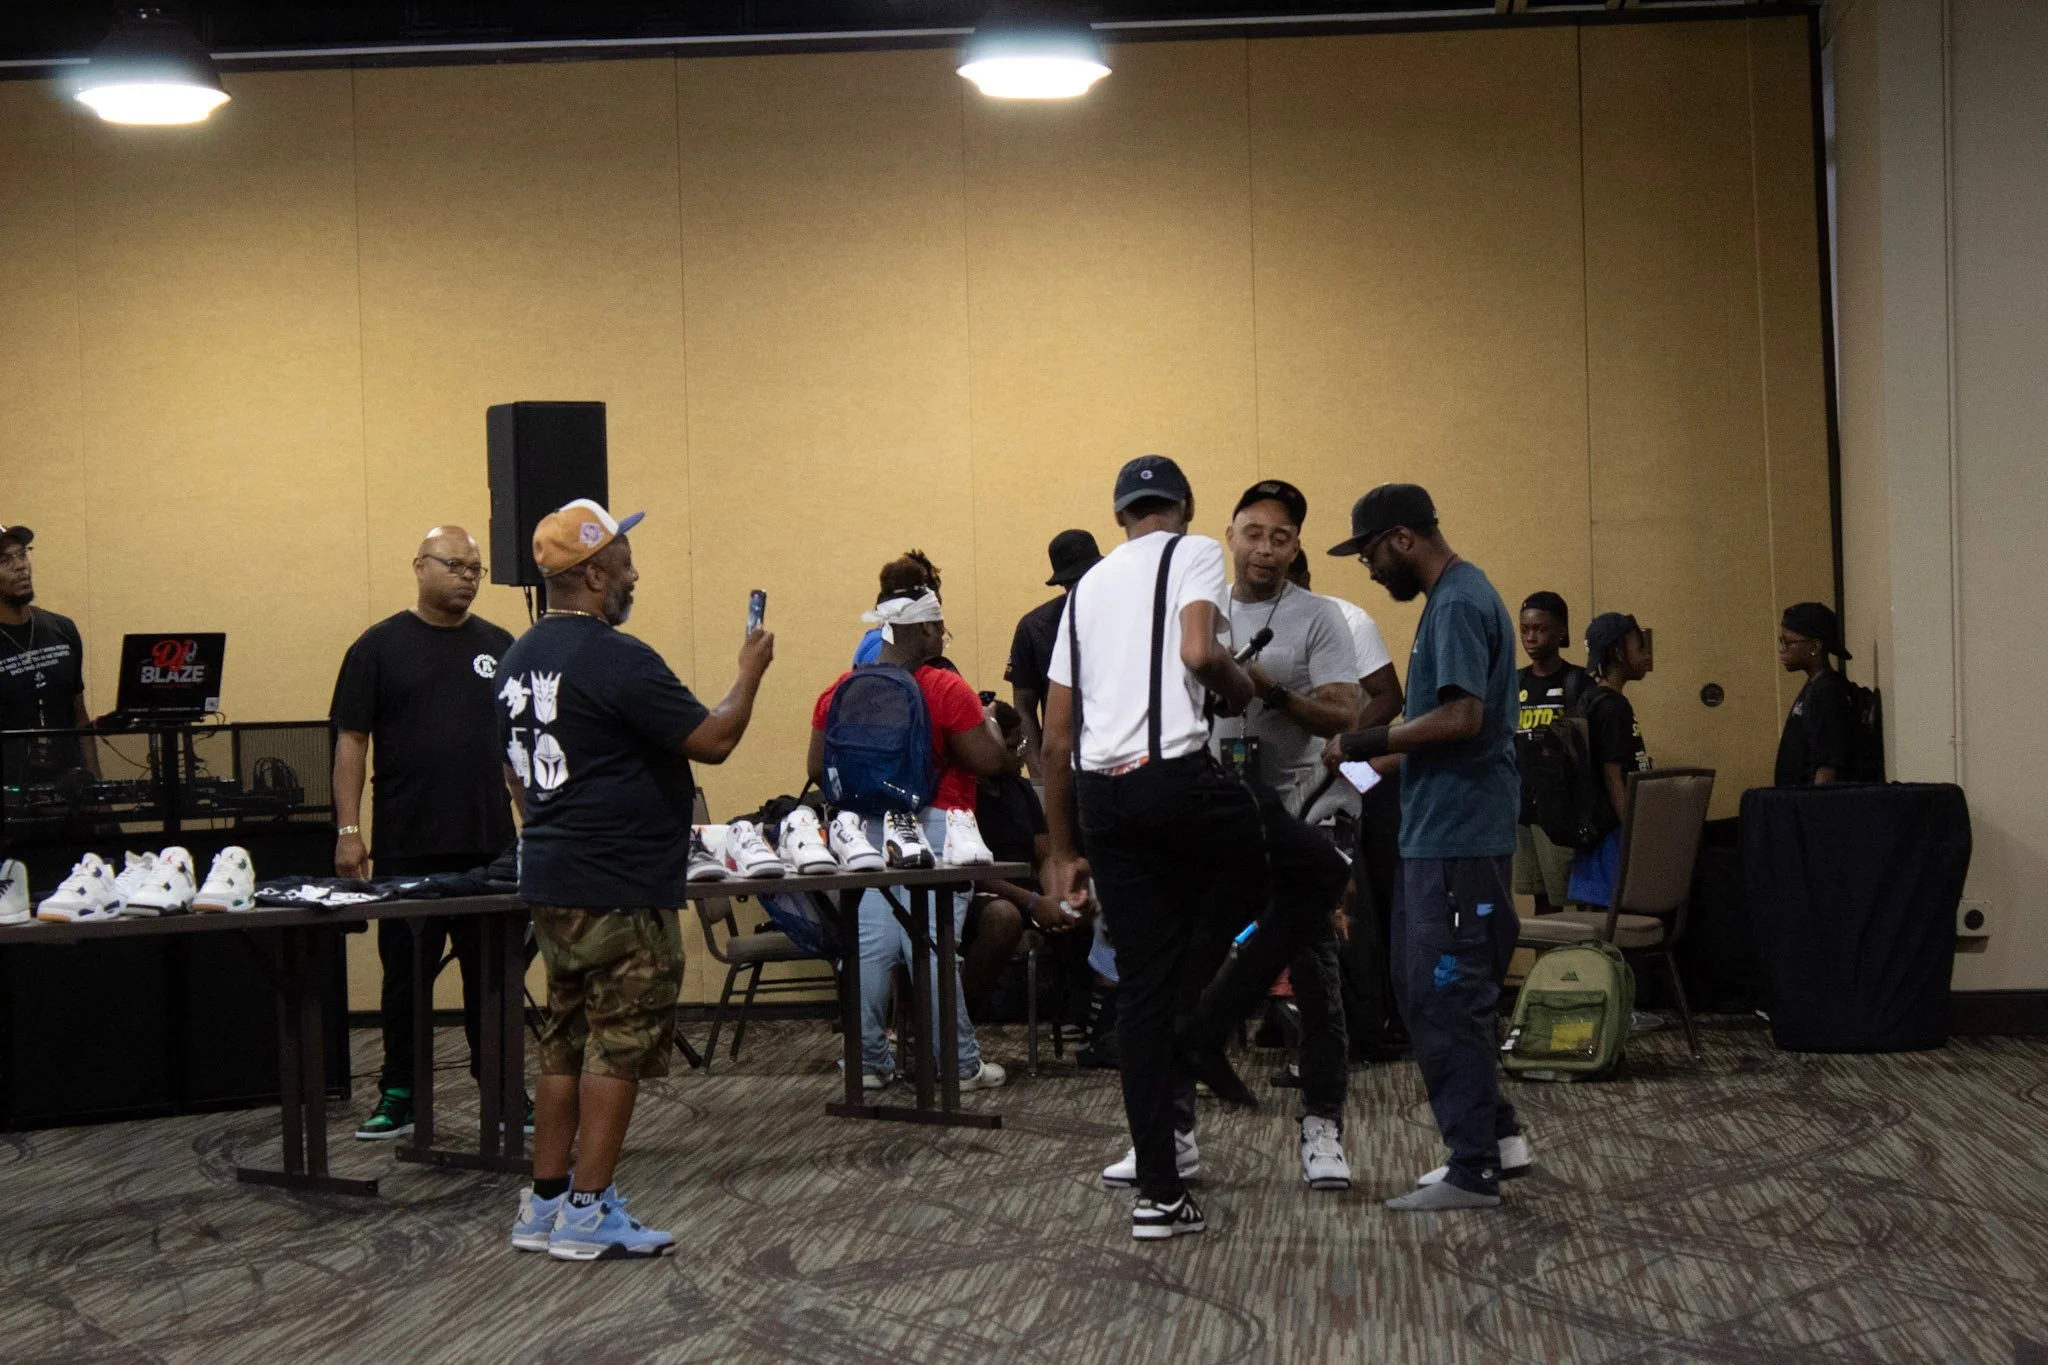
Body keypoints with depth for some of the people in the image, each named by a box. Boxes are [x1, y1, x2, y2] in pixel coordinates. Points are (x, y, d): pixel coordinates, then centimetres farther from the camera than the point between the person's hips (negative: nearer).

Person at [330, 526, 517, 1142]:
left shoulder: (498, 647, 9)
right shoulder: (380, 646, 0)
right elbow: (351, 741, -1)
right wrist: (348, 830, -7)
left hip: (490, 846, 2)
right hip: (407, 848, -2)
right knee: (405, 976, 6)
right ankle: (398, 1095, 15)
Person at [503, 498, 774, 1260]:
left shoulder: (521, 661, 11)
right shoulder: (615, 660, -17)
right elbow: (712, 741, -16)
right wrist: (750, 675, -1)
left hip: (550, 883, 9)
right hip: (620, 893, -9)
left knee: (566, 1043, 15)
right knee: (619, 1046, -2)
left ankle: (545, 1203, 18)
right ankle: (587, 1214, 0)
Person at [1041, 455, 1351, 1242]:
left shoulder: (1085, 587, 23)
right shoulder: (1194, 554, 6)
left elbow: (1057, 740, 20)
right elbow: (1197, 652, -17)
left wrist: (1063, 854, 24)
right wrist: (1243, 686, 5)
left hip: (1100, 795, 7)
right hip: (1177, 778, -6)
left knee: (1142, 989, 10)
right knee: (1318, 875, 13)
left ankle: (1158, 1193, 12)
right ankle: (1208, 1028, 4)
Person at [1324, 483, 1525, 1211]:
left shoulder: (1458, 604, -16)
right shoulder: (1455, 597, 16)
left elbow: (1460, 717, -25)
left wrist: (1370, 744, -16)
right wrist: (1381, 752, 15)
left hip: (1456, 839, -10)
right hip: (1439, 832, 10)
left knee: (1446, 999, -4)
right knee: (1425, 991, 16)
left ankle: (1472, 1171, 3)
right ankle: (1492, 1134, 23)